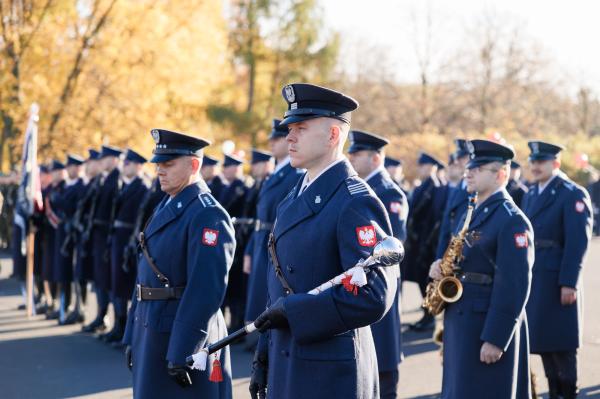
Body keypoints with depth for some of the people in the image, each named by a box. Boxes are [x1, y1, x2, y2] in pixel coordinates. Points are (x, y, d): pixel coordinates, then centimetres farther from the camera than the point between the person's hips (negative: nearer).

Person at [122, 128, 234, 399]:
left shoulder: (207, 215, -15)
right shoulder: (165, 208, 14)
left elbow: (205, 290, -21)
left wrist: (181, 354, -23)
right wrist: (132, 336, 16)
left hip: (185, 336, -9)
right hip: (151, 334, 9)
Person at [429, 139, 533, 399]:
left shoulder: (512, 221, -15)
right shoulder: (473, 214, 15)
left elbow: (515, 285, -20)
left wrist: (496, 339, -22)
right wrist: (441, 268, 1)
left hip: (489, 327, -9)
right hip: (460, 323, 9)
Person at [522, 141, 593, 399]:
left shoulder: (573, 194, -9)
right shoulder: (531, 194, 15)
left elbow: (578, 242, -15)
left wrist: (569, 283, -20)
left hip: (558, 280, -7)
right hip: (532, 278, 7)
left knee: (561, 341, -2)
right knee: (542, 339, 10)